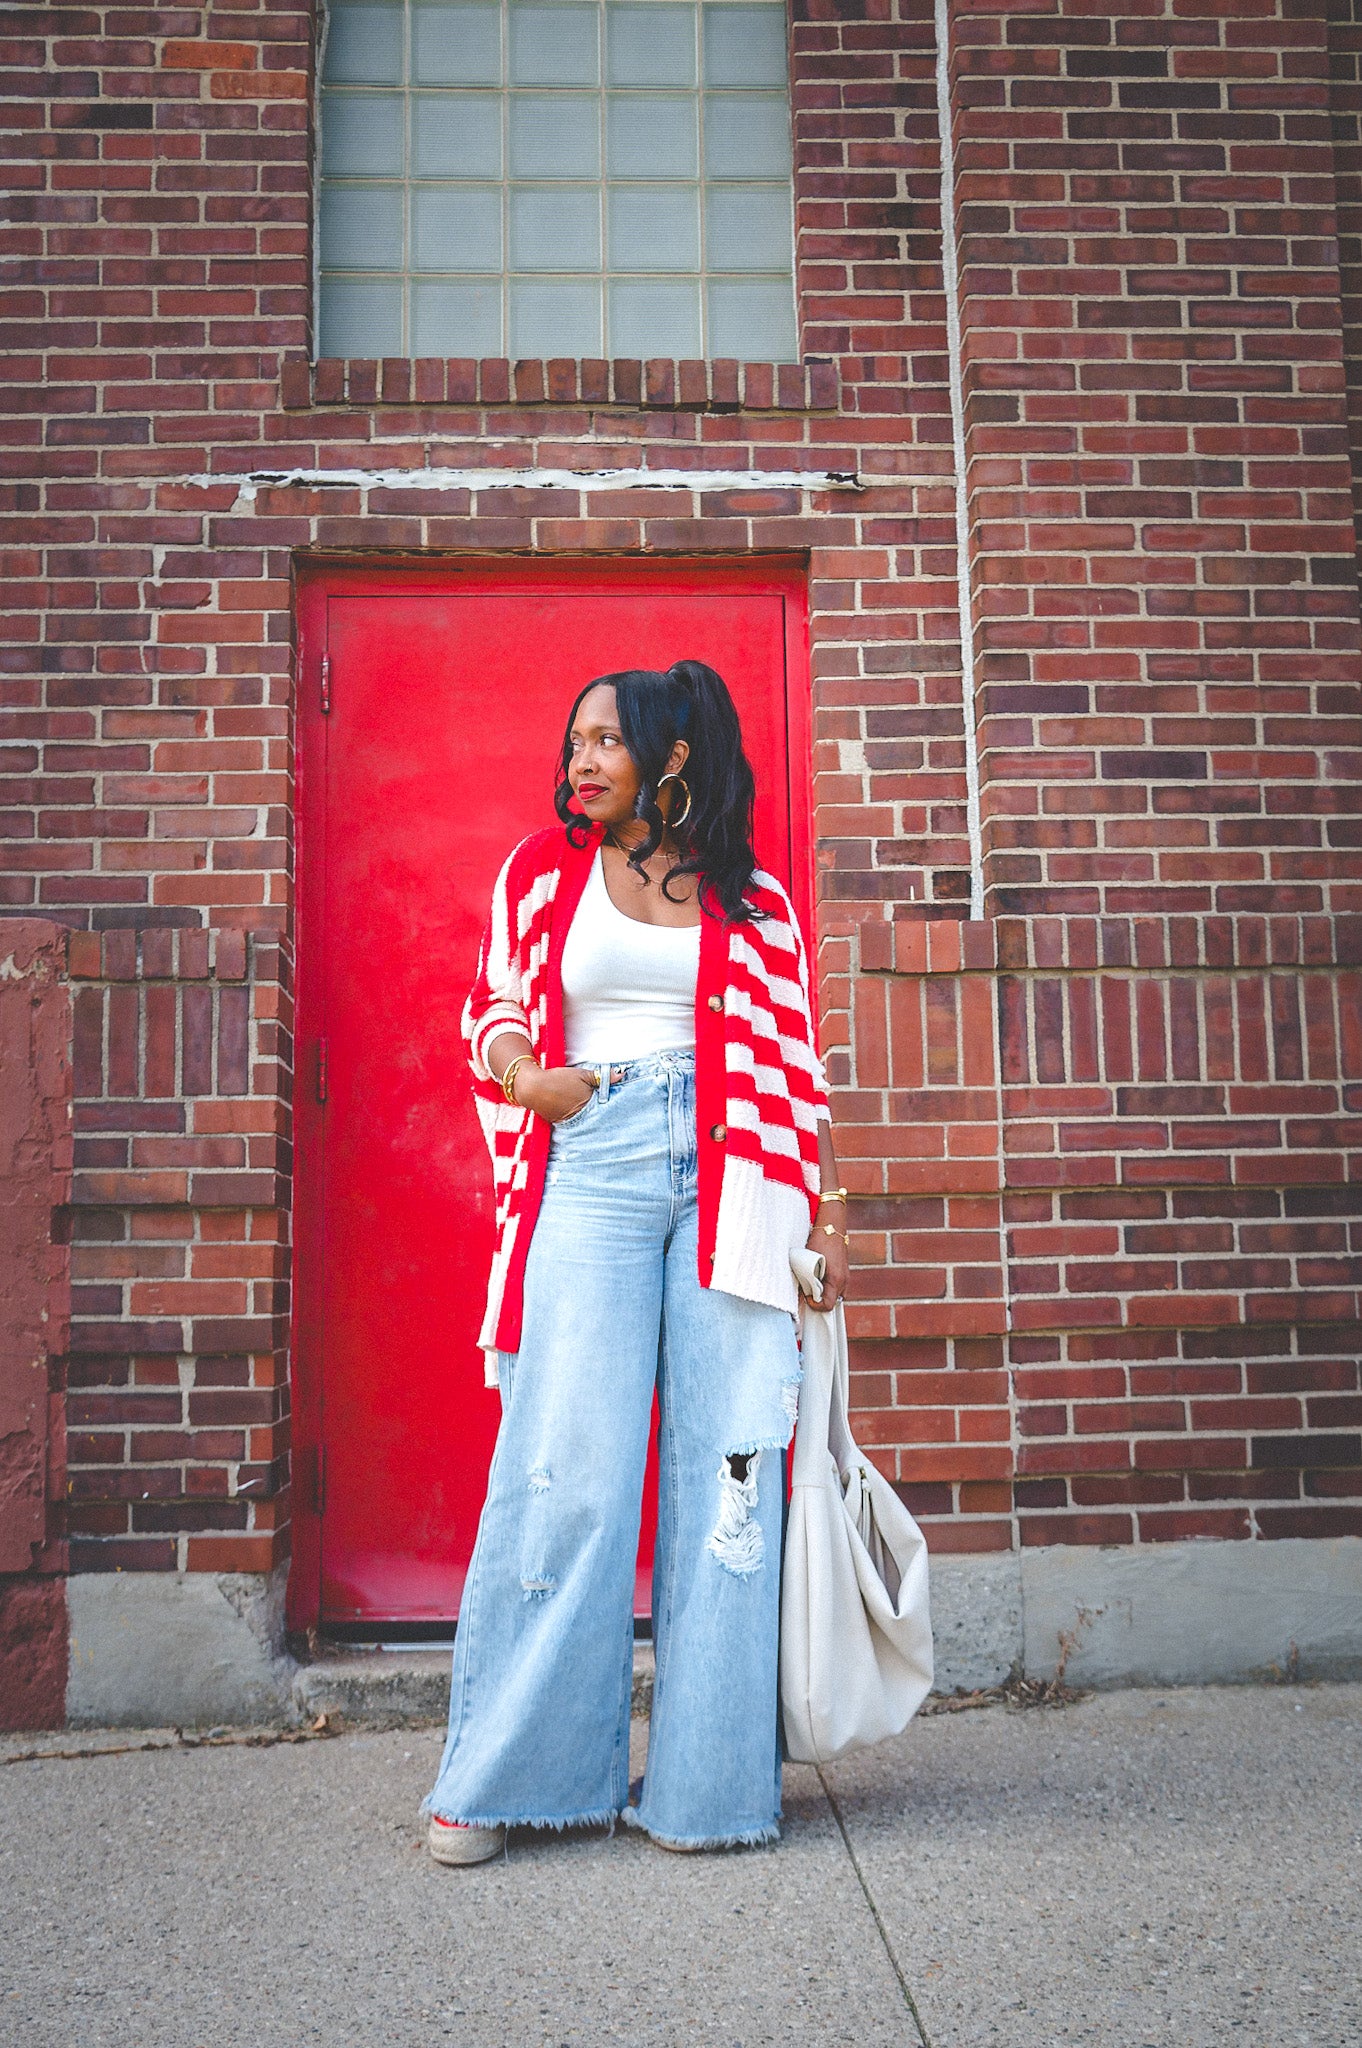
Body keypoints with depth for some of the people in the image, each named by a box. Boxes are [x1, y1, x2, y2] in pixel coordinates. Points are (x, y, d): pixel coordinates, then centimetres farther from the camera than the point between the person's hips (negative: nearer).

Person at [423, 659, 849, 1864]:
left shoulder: (755, 898, 14)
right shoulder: (542, 872, 15)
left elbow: (794, 1061, 12)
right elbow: (492, 1010, 20)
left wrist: (825, 1204, 5)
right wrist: (529, 1075, -2)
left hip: (727, 1180, 1)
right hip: (592, 1174, 0)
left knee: (727, 1464, -1)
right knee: (569, 1461, -6)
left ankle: (707, 1781, 10)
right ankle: (503, 1776, 7)